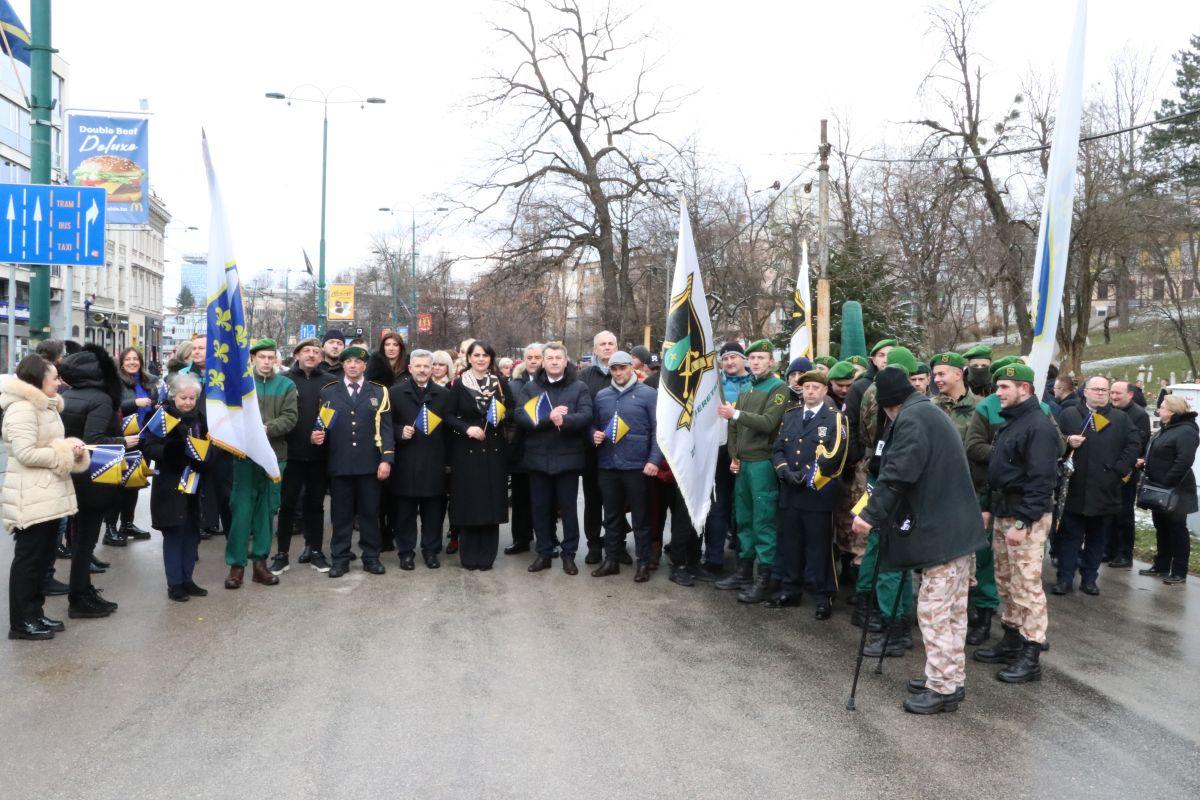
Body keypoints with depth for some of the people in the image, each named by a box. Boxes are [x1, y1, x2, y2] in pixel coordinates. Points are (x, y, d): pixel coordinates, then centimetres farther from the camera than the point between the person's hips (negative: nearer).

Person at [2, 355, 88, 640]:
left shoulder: (46, 406, 17)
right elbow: (25, 453, -24)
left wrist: (71, 448, 4)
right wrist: (65, 453, -15)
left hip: (48, 494, 10)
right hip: (30, 497, -10)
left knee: (43, 557, 15)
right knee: (28, 558, -1)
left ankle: (34, 613, 24)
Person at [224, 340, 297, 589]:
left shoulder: (286, 385, 7)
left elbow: (289, 418, -3)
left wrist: (266, 428, -18)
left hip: (274, 456, 2)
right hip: (245, 455, -2)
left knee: (267, 510, 8)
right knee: (241, 510, -2)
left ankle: (260, 562, 18)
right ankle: (237, 565, 6)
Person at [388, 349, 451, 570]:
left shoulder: (443, 394, 8)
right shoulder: (395, 392, 4)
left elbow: (449, 426, 6)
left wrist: (447, 457, -2)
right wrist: (400, 432, -14)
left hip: (434, 462, 1)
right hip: (405, 462, -1)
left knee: (433, 510, 7)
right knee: (405, 509, 5)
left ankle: (431, 550, 19)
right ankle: (406, 551, 16)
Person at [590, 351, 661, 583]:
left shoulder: (648, 394, -3)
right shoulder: (601, 396, 10)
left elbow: (658, 430, -6)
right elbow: (593, 424, 19)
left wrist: (654, 460, -14)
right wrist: (594, 435, -4)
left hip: (637, 466, -4)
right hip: (607, 466, 4)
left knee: (641, 517, 5)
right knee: (611, 516, 13)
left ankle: (644, 563, 15)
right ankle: (611, 559, 24)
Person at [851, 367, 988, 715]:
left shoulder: (910, 420, -14)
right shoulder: (931, 413, 18)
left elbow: (897, 474, -24)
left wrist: (872, 514, -21)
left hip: (939, 532, -11)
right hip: (958, 528, 11)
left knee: (934, 610, -4)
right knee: (953, 608, 17)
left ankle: (943, 688, 3)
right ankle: (951, 678, 27)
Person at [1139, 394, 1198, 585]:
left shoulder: (1186, 431, -18)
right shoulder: (1166, 428, 14)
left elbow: (1184, 462, -27)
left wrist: (1167, 484, -26)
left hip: (1174, 492, -10)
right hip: (1160, 490, 10)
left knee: (1177, 530, 1)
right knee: (1161, 528, 16)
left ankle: (1179, 572, 10)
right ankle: (1161, 566, 26)